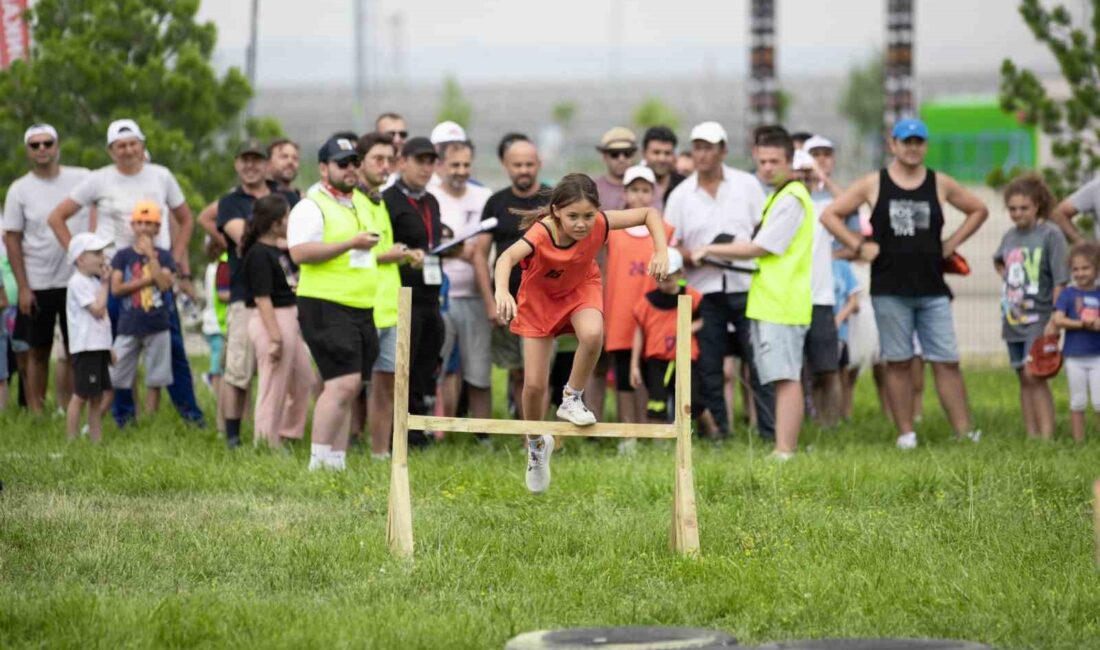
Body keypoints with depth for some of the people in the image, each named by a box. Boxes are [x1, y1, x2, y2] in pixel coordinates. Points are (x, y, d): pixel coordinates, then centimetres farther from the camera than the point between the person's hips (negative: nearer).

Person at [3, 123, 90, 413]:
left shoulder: (83, 179, 0)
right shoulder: (20, 190, -1)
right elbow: (12, 240, -1)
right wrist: (23, 288, -6)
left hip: (78, 280, 1)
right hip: (37, 286, -1)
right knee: (38, 352, 4)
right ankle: (36, 416, 8)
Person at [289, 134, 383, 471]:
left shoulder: (363, 203, 19)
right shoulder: (311, 207, -8)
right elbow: (300, 253, -22)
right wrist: (351, 244, -22)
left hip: (362, 309, 8)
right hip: (326, 307, -8)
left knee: (345, 387, 8)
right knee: (343, 383, -18)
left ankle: (337, 461, 11)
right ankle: (319, 462, -15)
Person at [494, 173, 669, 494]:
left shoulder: (599, 224, -29)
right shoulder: (541, 234, -38)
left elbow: (649, 214, -16)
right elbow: (508, 256, -57)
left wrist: (662, 252, -32)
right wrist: (502, 292, -76)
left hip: (581, 289, 2)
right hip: (540, 297, -2)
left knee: (593, 334, -34)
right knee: (534, 384, -3)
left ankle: (572, 399, -7)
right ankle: (536, 444, 28)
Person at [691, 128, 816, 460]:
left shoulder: (791, 199, -11)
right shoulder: (779, 196, 20)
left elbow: (759, 248, -12)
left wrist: (710, 250, -3)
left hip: (781, 304, -10)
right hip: (770, 303, 10)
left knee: (786, 378, -13)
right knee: (785, 379, 10)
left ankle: (784, 452, -18)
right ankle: (784, 450, 11)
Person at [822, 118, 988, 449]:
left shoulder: (940, 185, 8)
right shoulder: (873, 185, 3)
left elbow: (978, 210, 20)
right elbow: (830, 215, 5)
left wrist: (952, 243, 9)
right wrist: (859, 246, -3)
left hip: (933, 288, 1)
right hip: (890, 290, -1)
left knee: (947, 361, -3)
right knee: (898, 362, 2)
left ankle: (965, 431, -4)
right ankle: (906, 432, 6)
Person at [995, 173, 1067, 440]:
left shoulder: (1050, 234, -9)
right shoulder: (1010, 236, 10)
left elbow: (1060, 280, -12)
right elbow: (998, 261, 33)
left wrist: (1055, 320, -17)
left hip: (1039, 316, -7)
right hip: (1013, 318, 7)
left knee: (1034, 375, -16)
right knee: (1024, 379, 9)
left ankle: (1047, 435, -17)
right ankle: (1032, 436, 13)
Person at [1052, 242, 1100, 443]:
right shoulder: (1068, 294, -1)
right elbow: (1058, 320, -11)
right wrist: (1083, 324, -17)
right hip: (1074, 357, -1)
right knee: (1078, 402, 6)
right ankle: (1079, 442, 13)